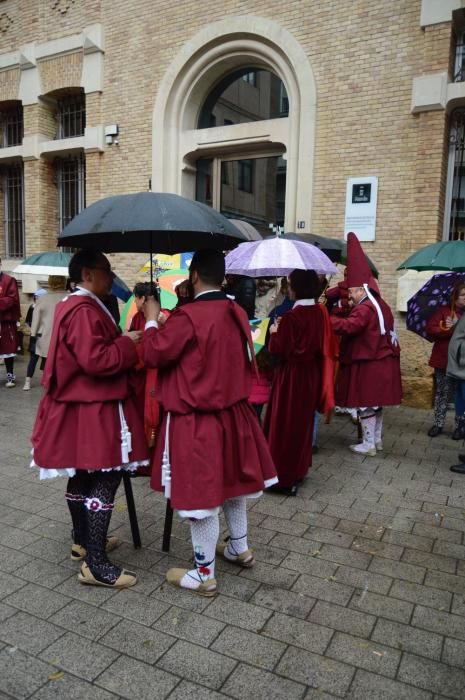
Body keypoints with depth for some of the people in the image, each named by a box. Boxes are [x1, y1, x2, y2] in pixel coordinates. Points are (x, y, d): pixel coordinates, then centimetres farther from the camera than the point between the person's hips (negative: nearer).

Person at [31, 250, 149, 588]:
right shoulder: (84, 311, -21)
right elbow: (96, 360, -29)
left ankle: (82, 541, 36)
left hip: (80, 406, 11)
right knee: (104, 480, -6)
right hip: (93, 411, -11)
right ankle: (95, 564, 2)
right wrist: (128, 343, -16)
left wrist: (122, 341, 9)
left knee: (82, 476, 20)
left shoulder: (73, 305, 14)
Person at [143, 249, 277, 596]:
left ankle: (204, 575, 19)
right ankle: (240, 548, 41)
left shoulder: (188, 316, -20)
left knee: (201, 492, 4)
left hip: (195, 420, -8)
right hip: (233, 411, 8)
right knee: (231, 480, 23)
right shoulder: (237, 312, 2)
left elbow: (155, 353, -15)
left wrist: (152, 319, -2)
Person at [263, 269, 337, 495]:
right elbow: (326, 344, 10)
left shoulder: (291, 317, -21)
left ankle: (285, 477, 11)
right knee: (303, 420, 19)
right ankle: (299, 469, 32)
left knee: (285, 423, 4)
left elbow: (277, 350, -21)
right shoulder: (321, 312, 0)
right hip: (311, 374, 7)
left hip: (291, 375, -7)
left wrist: (274, 332, -1)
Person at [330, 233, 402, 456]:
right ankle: (377, 439, 28)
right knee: (376, 402, 18)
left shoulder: (365, 308, -19)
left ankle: (368, 444, 8)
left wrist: (325, 317, -28)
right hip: (382, 360, 10)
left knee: (366, 404, 0)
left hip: (368, 364, -10)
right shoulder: (380, 305, 13)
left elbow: (348, 326, -31)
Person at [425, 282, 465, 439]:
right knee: (442, 393, 9)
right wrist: (452, 330, -18)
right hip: (443, 359, -1)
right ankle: (438, 423, 19)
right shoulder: (443, 311, -1)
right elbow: (430, 329, -13)